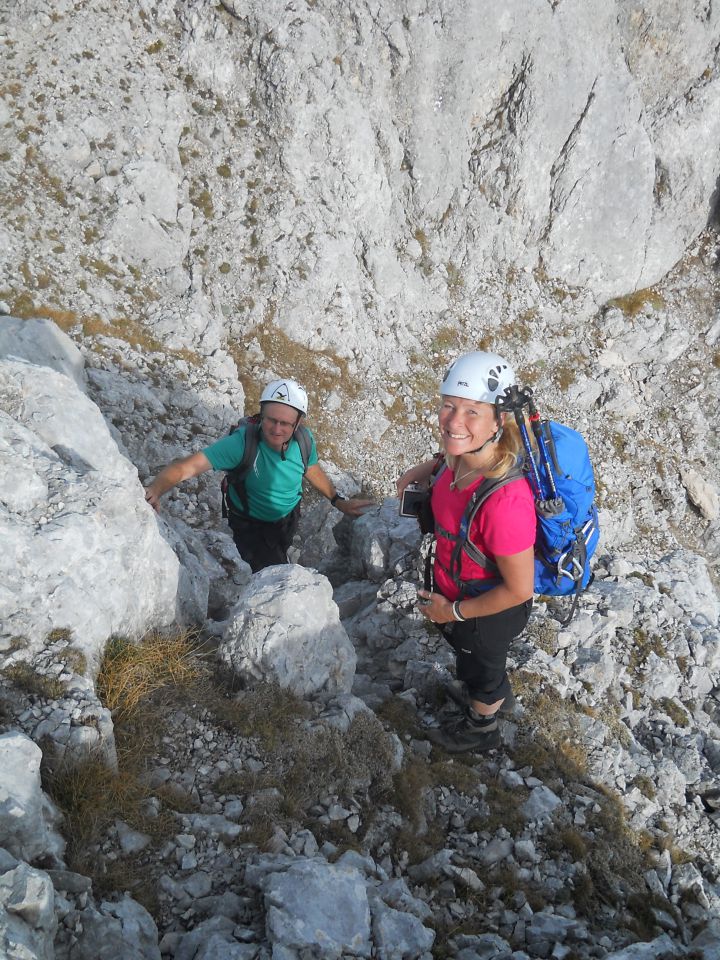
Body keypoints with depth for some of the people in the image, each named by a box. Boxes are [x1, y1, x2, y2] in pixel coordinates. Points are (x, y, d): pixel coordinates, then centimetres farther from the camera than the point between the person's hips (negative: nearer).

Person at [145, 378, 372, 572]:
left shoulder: (304, 440, -25)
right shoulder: (242, 443, -40)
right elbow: (187, 466, -49)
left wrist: (338, 501, 2)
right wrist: (153, 491, -66)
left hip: (289, 517, 5)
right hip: (250, 525, -4)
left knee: (279, 561, 30)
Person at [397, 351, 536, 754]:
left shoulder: (505, 500, -43)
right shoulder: (465, 457, -21)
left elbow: (518, 589, -31)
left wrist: (453, 611, -19)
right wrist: (429, 467, -7)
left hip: (488, 611, -7)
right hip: (456, 591, 7)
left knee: (479, 667, 27)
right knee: (474, 656, 37)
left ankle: (482, 728, 61)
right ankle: (498, 692, 71)